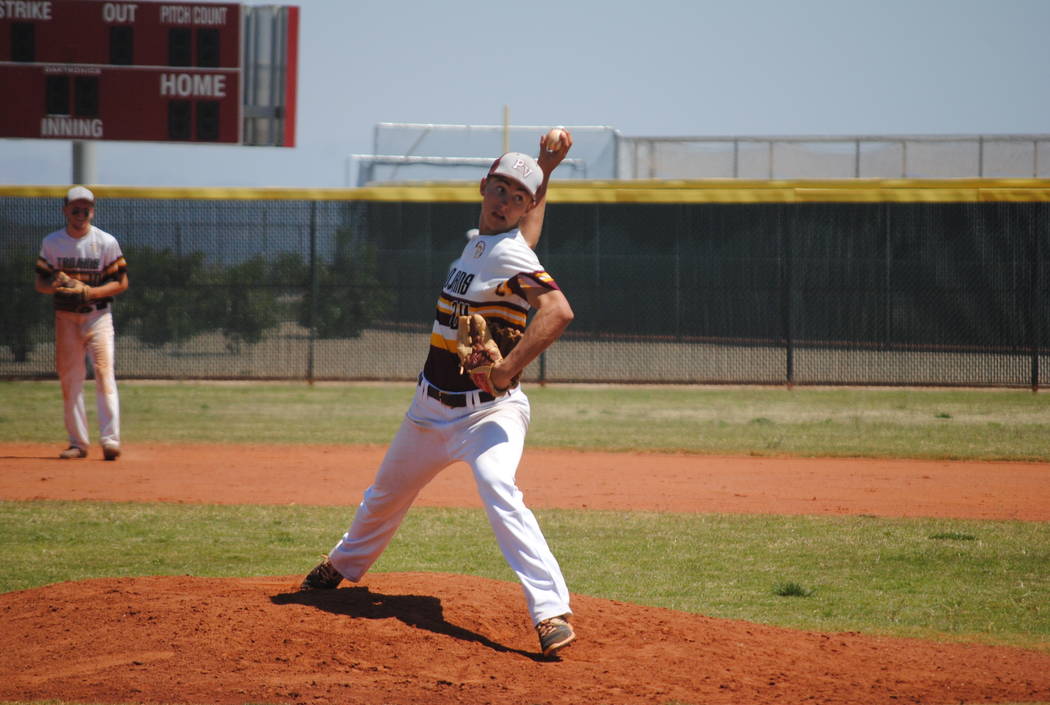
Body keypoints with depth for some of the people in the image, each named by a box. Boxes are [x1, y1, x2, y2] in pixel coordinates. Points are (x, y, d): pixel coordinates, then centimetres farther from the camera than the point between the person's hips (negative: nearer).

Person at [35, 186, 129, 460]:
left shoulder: (106, 242, -3)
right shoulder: (52, 243, 4)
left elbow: (121, 283, -3)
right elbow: (40, 283, 6)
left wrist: (91, 292, -18)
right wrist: (55, 285, -18)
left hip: (98, 315, -3)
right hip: (65, 316, 3)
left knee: (104, 373, -15)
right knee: (69, 378, 4)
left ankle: (110, 440, -20)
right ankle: (78, 442, 11)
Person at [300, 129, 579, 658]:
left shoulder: (510, 253, -17)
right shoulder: (479, 239, 8)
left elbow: (558, 310, -32)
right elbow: (527, 235, 29)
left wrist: (509, 369, -35)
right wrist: (544, 172, 19)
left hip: (489, 410, -9)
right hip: (431, 409, 9)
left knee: (499, 492, -33)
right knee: (387, 493, 26)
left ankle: (552, 613, -36)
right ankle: (343, 566, 53)